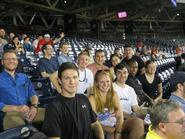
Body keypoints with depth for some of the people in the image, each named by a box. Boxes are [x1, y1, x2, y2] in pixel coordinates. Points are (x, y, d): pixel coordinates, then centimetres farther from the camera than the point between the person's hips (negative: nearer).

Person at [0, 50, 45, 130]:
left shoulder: (24, 77, 22)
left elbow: (32, 94, 13)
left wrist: (34, 106, -9)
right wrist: (17, 108, -17)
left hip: (28, 110, 5)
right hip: (10, 113, -5)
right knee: (21, 129, -40)